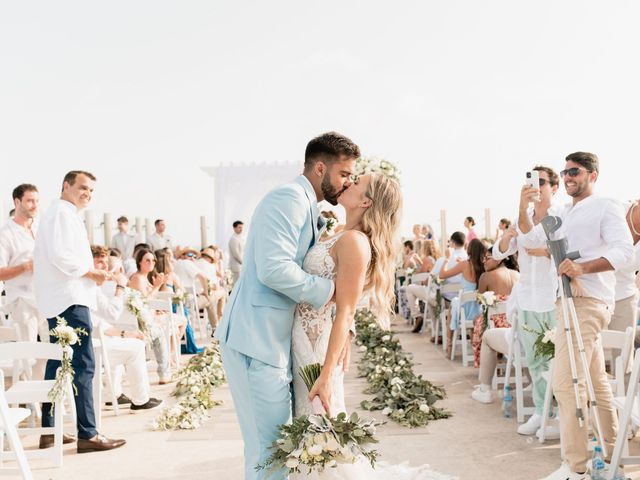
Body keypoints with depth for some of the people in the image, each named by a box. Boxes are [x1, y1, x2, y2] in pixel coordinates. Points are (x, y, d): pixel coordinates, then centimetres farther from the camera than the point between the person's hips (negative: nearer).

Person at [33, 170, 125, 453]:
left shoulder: (56, 213, 22)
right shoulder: (63, 213, -10)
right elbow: (61, 255, -21)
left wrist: (87, 272, 13)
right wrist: (92, 273, -12)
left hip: (57, 301, 11)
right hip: (70, 300, -11)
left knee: (57, 364, 13)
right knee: (83, 365, -11)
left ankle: (48, 431, 19)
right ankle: (87, 435, -11)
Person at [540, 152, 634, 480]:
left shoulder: (606, 208, -4)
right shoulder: (563, 214, 20)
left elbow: (624, 250, -17)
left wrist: (582, 268, -30)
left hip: (588, 301, -8)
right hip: (568, 299, 9)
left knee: (565, 380, -15)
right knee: (595, 379, 14)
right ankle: (612, 450, 24)